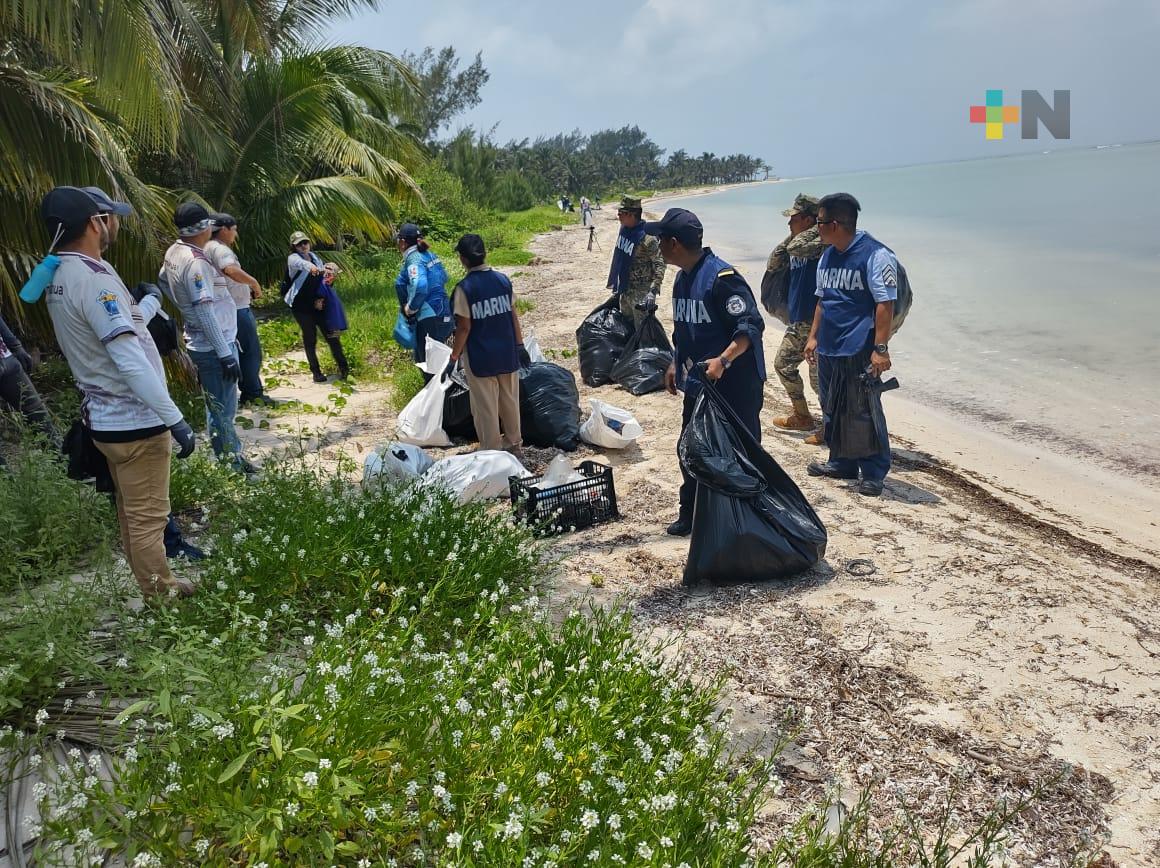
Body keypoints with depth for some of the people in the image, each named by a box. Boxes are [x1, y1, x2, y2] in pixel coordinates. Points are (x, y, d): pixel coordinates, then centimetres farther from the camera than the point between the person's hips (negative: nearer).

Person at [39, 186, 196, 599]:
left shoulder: (59, 278, 7)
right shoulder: (92, 278, -22)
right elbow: (131, 362, -28)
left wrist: (152, 299, 33)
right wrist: (176, 420, -26)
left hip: (107, 418, 10)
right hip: (134, 421, -10)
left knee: (133, 513, 19)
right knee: (147, 518, 1)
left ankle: (156, 588, 32)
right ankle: (161, 601, 12)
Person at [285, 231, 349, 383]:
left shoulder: (315, 257, 9)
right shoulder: (293, 258, -8)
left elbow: (323, 278, 12)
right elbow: (299, 263, -33)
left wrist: (321, 298, 0)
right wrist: (310, 266, -55)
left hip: (319, 304, 4)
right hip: (302, 306, -4)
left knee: (331, 334, -1)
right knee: (310, 338, 1)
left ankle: (343, 367, 3)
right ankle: (316, 371, 10)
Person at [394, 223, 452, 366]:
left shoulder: (413, 259, -15)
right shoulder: (429, 254, 12)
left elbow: (420, 287, -30)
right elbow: (444, 277, 24)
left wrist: (410, 308, -14)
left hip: (430, 319, -9)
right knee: (420, 356, 22)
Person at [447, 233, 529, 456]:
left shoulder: (464, 288, -15)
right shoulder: (503, 280, -2)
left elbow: (464, 327, -14)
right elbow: (513, 316, 3)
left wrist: (454, 357, -6)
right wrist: (520, 345, 13)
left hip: (480, 358, -5)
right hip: (507, 354, 5)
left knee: (486, 408, 7)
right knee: (510, 401, 18)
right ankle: (514, 446, 32)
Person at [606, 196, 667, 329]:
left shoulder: (647, 239, -22)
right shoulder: (625, 231, 4)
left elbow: (660, 265, -23)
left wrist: (653, 292, -31)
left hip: (641, 293, -9)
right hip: (624, 290, 9)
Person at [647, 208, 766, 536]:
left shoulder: (721, 277, -20)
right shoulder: (682, 279, 9)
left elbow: (752, 325, -24)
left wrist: (723, 360, -35)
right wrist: (675, 364, 16)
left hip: (734, 385, -9)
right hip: (697, 385, 9)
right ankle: (691, 515, 31)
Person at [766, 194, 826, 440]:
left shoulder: (823, 242, -15)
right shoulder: (796, 243, 11)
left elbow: (797, 247, -33)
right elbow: (773, 266, 12)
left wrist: (816, 228, -16)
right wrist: (788, 238, 5)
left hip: (818, 323, -10)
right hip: (798, 321, 10)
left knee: (819, 377, -5)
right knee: (783, 364, 19)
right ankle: (802, 416, 32)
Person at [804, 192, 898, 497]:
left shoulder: (875, 255, -13)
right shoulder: (828, 256, 12)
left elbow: (885, 304, -17)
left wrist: (880, 349, -21)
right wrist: (814, 336, 18)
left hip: (859, 350, -8)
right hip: (828, 348, 8)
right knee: (832, 409, 16)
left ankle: (874, 474, 9)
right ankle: (842, 463, 30)